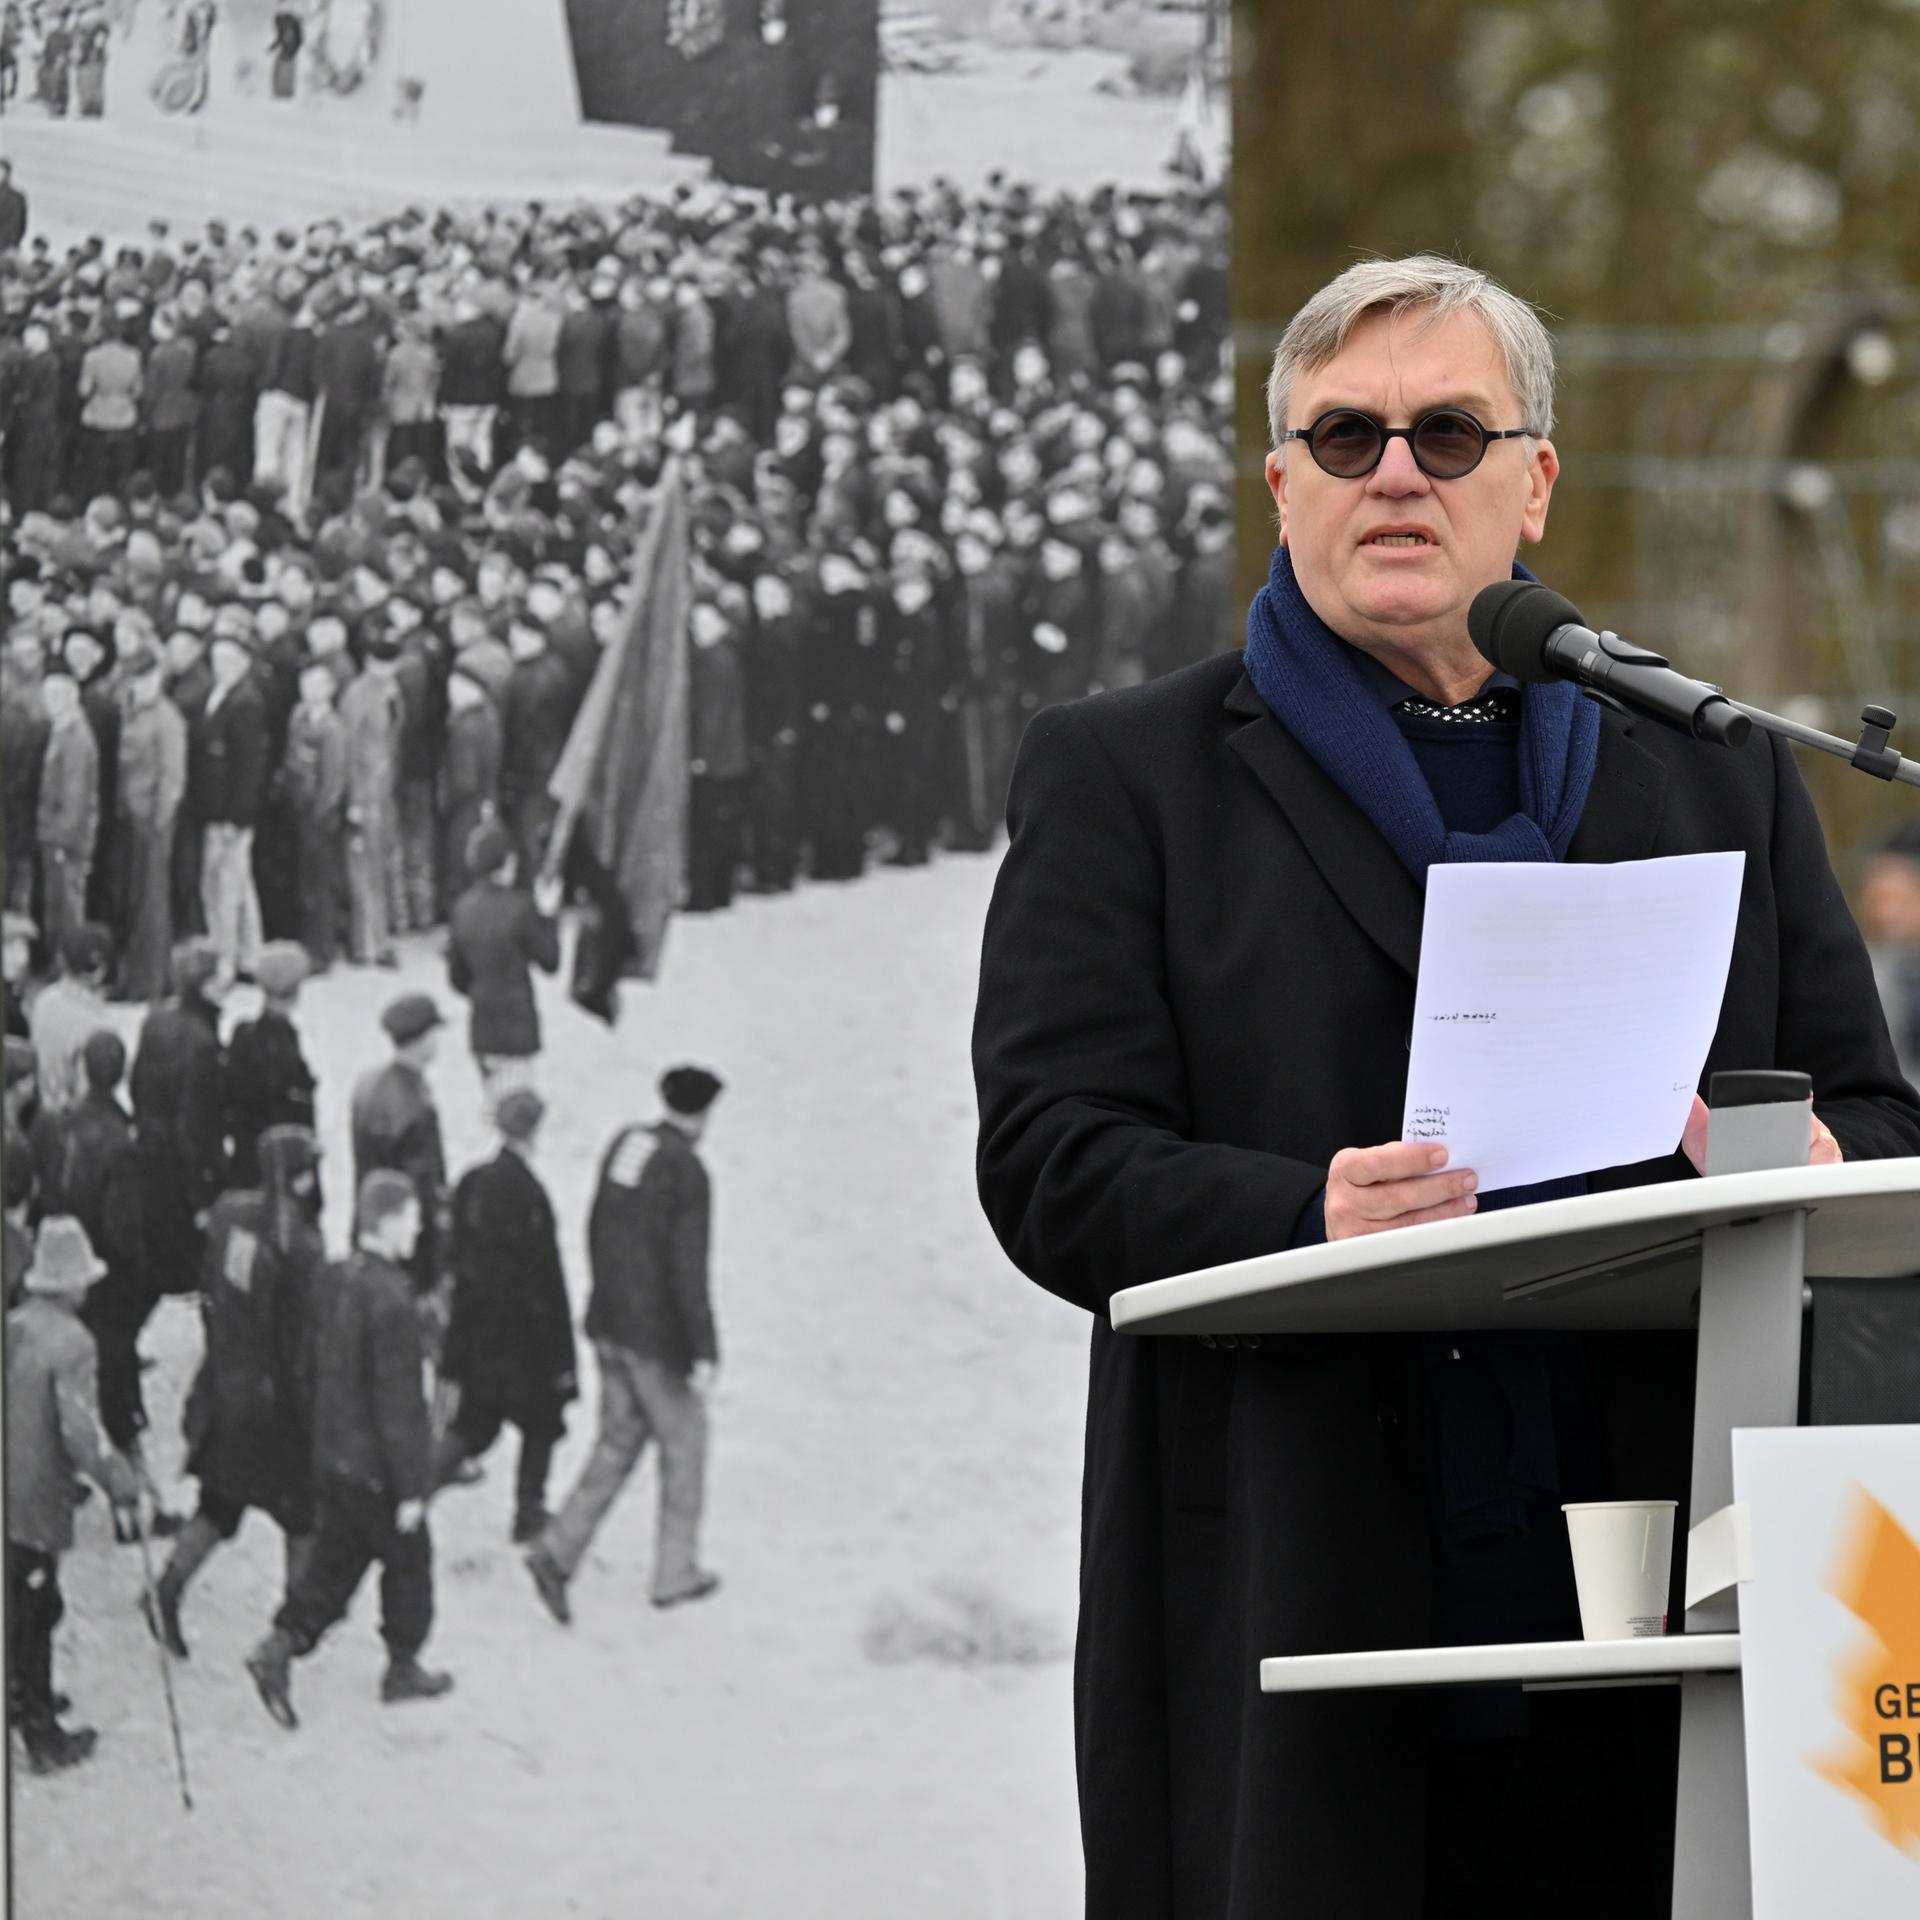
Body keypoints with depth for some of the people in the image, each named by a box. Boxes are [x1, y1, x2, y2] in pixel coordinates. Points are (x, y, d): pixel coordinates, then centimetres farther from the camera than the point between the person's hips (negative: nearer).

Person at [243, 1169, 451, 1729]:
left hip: (331, 1457, 7)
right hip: (376, 1467, -7)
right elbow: (397, 1403, -23)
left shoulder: (337, 1283, 2)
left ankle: (280, 1646, 1)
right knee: (408, 1559, 12)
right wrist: (410, 1486, -17)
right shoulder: (390, 1302, -25)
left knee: (334, 1559, 15)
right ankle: (403, 1668, 24)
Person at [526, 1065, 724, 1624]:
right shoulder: (687, 1172, -19)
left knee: (618, 1441, 15)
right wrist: (704, 1352, -20)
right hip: (658, 1336, -7)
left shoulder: (623, 1145, 4)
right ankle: (675, 1572, 20)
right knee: (684, 1447, 11)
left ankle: (557, 1551, 1)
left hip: (609, 1325, 7)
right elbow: (689, 1268, -23)